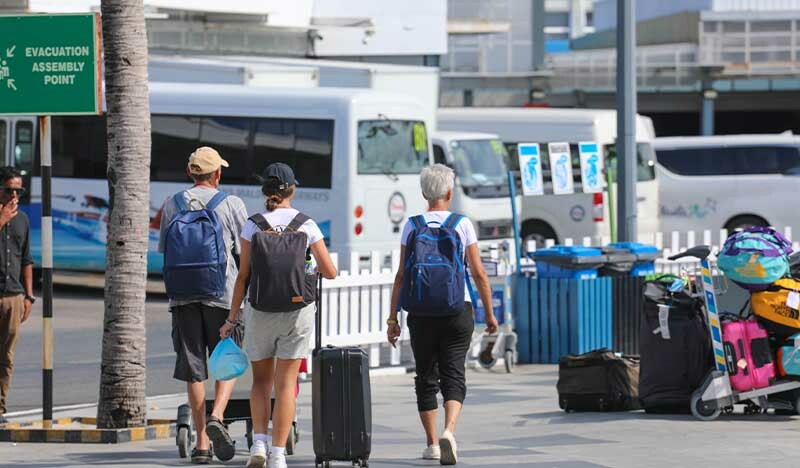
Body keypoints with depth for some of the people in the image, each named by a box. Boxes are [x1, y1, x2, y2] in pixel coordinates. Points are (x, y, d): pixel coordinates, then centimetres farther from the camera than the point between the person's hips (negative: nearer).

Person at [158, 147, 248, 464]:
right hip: (223, 294, -2)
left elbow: (165, 250, 10)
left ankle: (202, 442, 4)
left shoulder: (172, 205, 5)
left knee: (193, 368, 5)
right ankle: (216, 418, -13)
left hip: (184, 295, 2)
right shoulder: (232, 205, -3)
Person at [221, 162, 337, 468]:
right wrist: (313, 264, 23)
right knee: (286, 383, 4)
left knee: (261, 381, 16)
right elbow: (330, 272, 0)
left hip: (260, 311, 0)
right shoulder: (306, 226, -2)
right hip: (297, 309, 0)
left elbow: (243, 276, -3)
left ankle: (259, 442, 0)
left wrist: (232, 318, 4)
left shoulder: (253, 226, -3)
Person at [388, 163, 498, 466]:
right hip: (458, 309, -1)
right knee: (453, 375, -1)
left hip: (422, 311, 1)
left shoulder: (412, 226, 1)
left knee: (426, 378, 11)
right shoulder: (462, 225, -1)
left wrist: (393, 318, 3)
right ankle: (448, 432, -24)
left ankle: (432, 443, 14)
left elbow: (402, 275, -1)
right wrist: (489, 313, 9)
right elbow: (479, 274, 0)